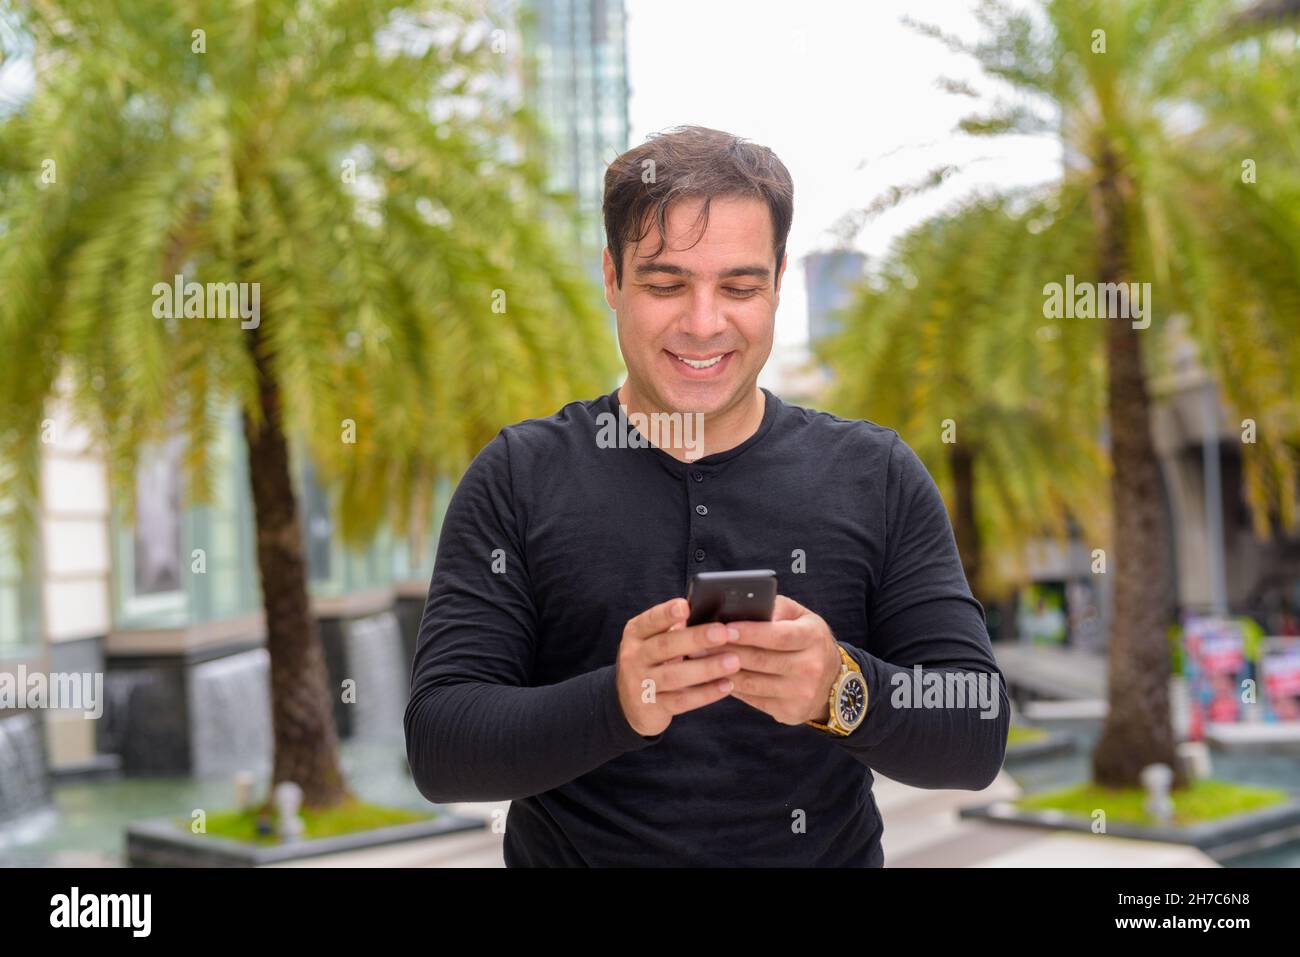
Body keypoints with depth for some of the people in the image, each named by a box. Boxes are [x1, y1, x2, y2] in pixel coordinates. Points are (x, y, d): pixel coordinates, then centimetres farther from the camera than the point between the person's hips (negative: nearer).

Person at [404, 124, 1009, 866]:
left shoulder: (877, 477, 1)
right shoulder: (518, 478, -1)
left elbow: (978, 735, -3)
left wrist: (845, 691, -21)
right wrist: (616, 702, -24)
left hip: (829, 850, 1)